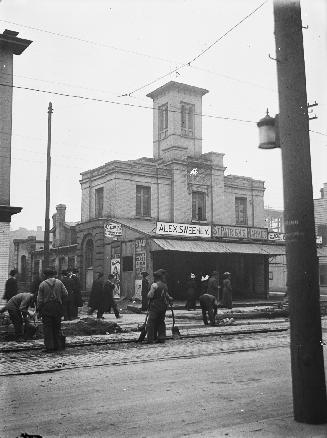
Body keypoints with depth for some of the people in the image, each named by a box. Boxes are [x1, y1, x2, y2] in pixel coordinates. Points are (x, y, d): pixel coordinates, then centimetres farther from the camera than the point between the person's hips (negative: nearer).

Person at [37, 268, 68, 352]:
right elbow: (65, 294, 0)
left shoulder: (42, 284, -5)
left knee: (47, 327, 4)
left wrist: (38, 309, 3)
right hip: (57, 307, 3)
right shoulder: (59, 282, 1)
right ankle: (58, 345, 15)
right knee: (57, 327, 13)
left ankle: (49, 346, 2)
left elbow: (40, 298, -4)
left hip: (46, 307, -2)